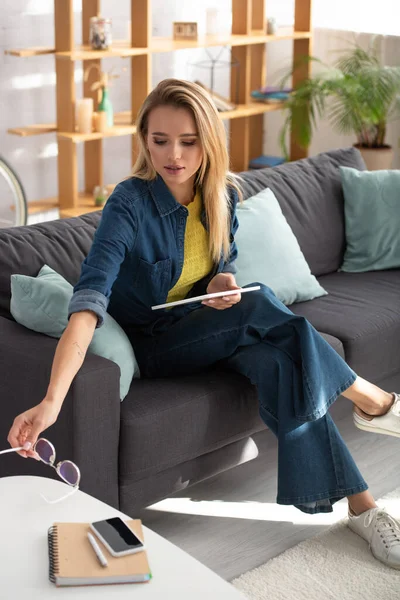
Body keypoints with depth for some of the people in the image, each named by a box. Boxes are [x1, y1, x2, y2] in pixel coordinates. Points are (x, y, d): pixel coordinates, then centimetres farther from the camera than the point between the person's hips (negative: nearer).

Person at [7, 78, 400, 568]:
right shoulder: (130, 203, -25)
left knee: (281, 363, -27)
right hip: (150, 344, -5)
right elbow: (90, 297, -38)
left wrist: (221, 285, -18)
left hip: (207, 332, 5)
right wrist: (51, 401, -51)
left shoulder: (223, 194, -6)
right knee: (259, 303, -30)